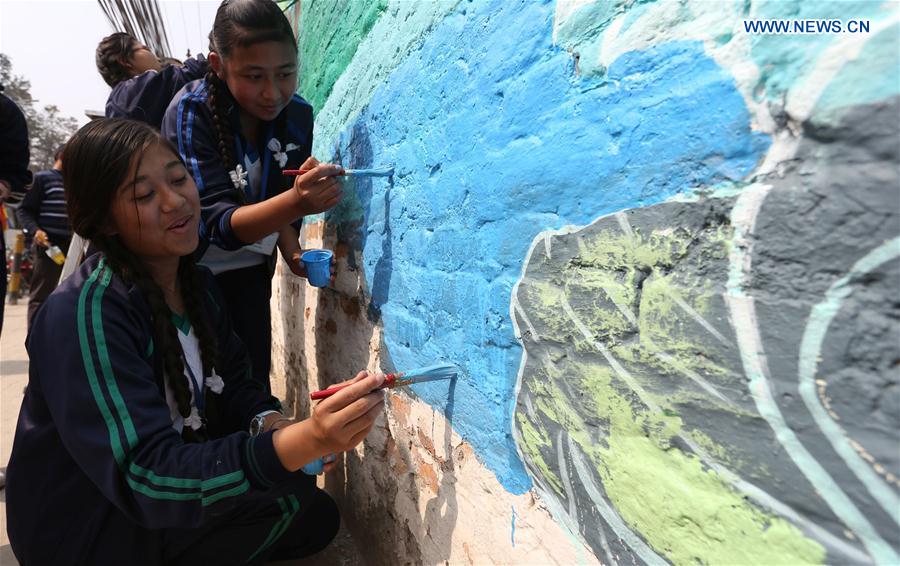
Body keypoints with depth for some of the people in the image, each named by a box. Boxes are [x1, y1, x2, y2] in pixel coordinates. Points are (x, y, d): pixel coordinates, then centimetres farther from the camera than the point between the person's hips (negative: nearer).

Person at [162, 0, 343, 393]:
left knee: (253, 383, 7)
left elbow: (280, 200, 0)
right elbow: (217, 221, -31)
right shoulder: (191, 112, -22)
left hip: (248, 270, 3)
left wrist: (294, 253, -19)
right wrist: (298, 202, -48)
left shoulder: (298, 114, -10)